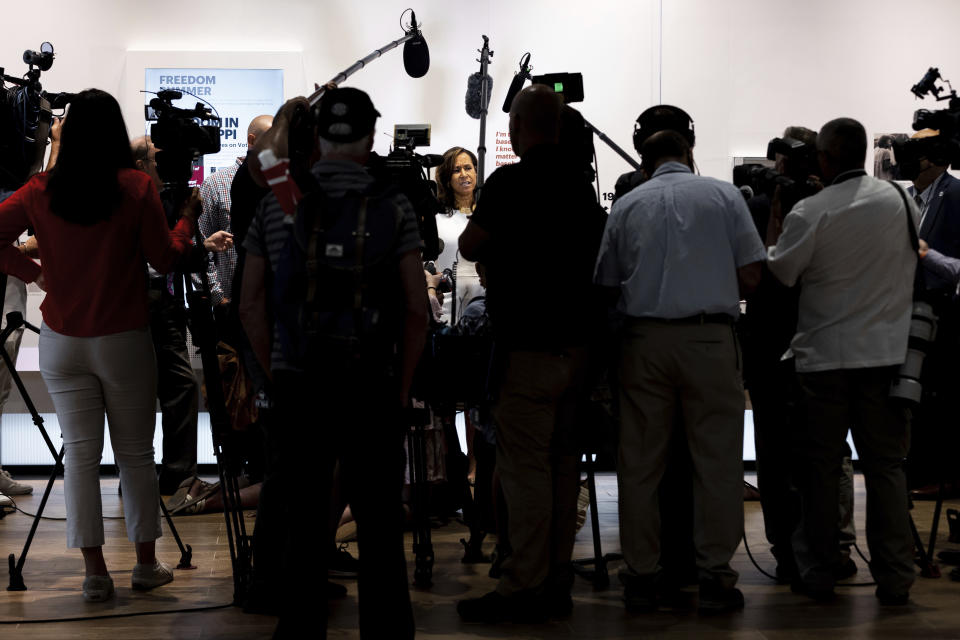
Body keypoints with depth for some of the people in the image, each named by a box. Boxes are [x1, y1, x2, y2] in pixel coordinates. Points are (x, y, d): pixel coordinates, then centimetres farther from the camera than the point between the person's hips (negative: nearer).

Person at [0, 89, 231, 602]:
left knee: (80, 453, 4)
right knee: (136, 452, 10)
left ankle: (94, 573, 4)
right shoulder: (136, 187, -9)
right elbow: (166, 257, -2)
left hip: (61, 343, 2)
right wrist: (189, 216, 13)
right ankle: (146, 563, 17)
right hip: (124, 341, -2)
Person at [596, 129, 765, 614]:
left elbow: (606, 283, 9)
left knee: (640, 463, 7)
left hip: (645, 339, 2)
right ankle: (715, 577, 3)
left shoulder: (627, 205, 9)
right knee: (717, 460, 3)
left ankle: (641, 577, 10)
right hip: (709, 337, -2)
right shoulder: (723, 195, 5)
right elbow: (750, 276, 1)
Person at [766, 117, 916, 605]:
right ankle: (894, 578, 8)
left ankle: (816, 574, 14)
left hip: (824, 356, -2)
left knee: (819, 468, 8)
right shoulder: (898, 199, 0)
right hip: (886, 353, 3)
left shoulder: (809, 212, -12)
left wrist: (773, 226, 13)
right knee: (886, 465, 7)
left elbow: (780, 272, -1)